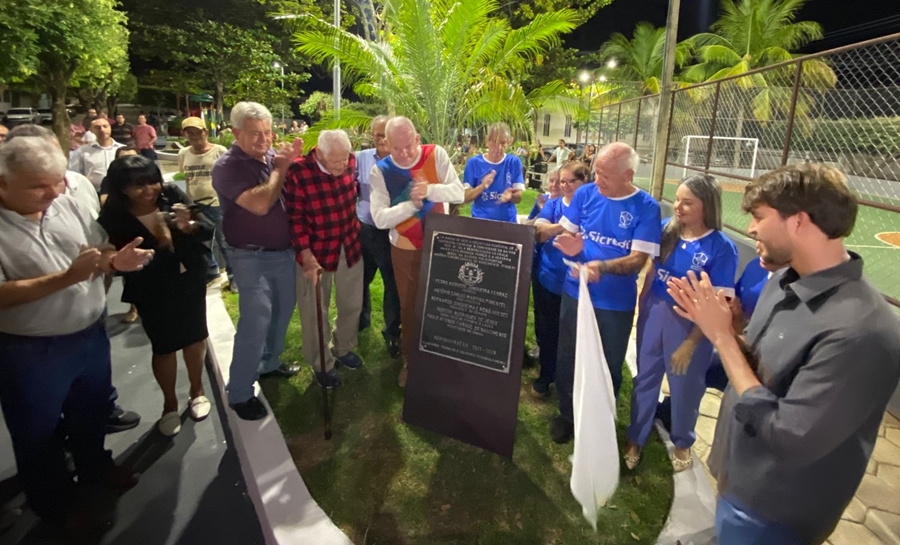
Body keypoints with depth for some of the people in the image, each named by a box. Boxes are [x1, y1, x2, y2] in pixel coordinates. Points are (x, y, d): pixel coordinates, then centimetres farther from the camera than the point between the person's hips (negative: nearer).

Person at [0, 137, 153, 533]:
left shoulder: (68, 207, -2)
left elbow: (101, 252, 4)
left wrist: (116, 261, -18)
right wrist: (67, 277, -30)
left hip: (92, 335, 5)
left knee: (92, 413, 25)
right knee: (40, 434, 17)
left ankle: (94, 465, 51)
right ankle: (54, 502, 39)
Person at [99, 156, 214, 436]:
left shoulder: (173, 195, -13)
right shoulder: (114, 218, -16)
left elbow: (209, 229, -10)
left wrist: (190, 226, -31)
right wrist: (157, 243, -30)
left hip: (190, 281, 2)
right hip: (152, 292, -2)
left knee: (195, 337, 16)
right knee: (164, 347, 10)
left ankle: (197, 391, 40)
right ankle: (170, 404, 34)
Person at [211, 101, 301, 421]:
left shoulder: (272, 155, 3)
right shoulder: (228, 166, -16)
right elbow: (260, 204, -29)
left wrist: (295, 160, -7)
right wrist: (280, 168, -17)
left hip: (284, 251, 7)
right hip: (252, 257, -7)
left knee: (283, 310, 18)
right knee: (255, 322, -7)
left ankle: (269, 364, 40)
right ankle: (239, 393, 9)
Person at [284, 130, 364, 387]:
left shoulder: (350, 162, -7)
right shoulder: (298, 173, -22)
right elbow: (295, 219, -18)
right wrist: (307, 257, -22)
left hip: (350, 246, 5)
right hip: (316, 251, -4)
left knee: (352, 303, 18)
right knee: (315, 311, 10)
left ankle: (343, 348, 43)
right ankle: (321, 364, 31)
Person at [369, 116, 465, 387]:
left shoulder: (436, 154, -11)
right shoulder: (380, 170, -13)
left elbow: (459, 192, -15)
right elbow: (380, 218, -20)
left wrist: (430, 190, -31)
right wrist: (412, 203, -26)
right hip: (405, 249, -1)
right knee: (409, 307, 13)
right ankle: (410, 360, 34)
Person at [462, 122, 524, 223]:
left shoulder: (514, 162, -3)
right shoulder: (474, 163, -5)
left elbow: (519, 198, -4)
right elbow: (465, 198, -7)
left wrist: (511, 195, -25)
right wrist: (482, 187, -23)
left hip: (508, 221, 1)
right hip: (480, 221, -1)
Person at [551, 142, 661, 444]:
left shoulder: (646, 207, -13)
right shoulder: (585, 194, -5)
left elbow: (639, 259, -18)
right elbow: (565, 233, 2)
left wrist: (601, 267, -36)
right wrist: (570, 246, -23)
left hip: (616, 303, -2)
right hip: (575, 293, 2)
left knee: (608, 366, 15)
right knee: (568, 357, 15)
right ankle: (567, 414, 38)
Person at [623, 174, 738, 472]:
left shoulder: (721, 247, -18)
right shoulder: (666, 228, -6)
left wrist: (690, 343, -14)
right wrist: (642, 307, 6)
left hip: (690, 322, -3)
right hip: (654, 312, 4)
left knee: (685, 386, 16)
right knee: (645, 377, 16)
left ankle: (682, 443, 44)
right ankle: (635, 439, 37)